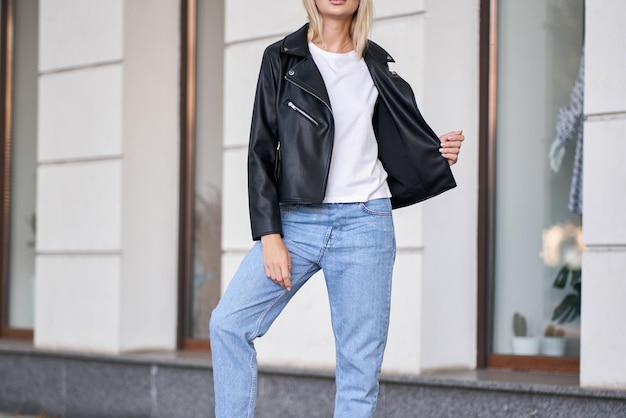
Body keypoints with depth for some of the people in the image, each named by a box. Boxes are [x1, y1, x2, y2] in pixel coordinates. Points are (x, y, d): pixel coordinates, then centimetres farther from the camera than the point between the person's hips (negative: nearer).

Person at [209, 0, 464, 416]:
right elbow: (262, 152, 0)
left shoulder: (375, 64, 11)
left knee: (360, 365, -1)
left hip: (364, 225, 1)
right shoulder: (281, 58, 4)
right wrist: (269, 236, -8)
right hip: (297, 221, -1)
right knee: (229, 322, -15)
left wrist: (441, 154, 2)